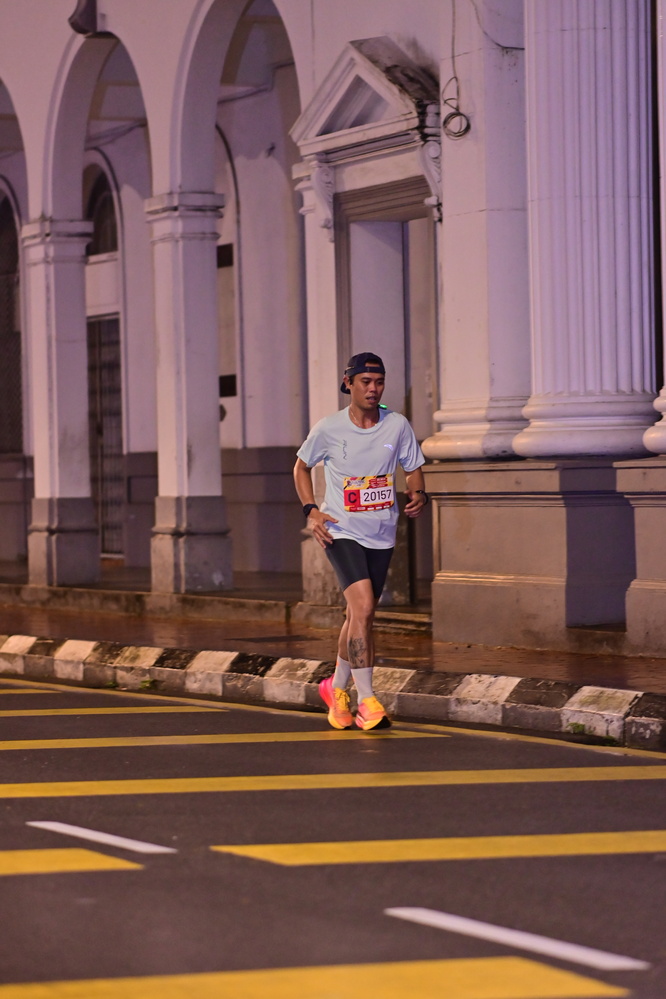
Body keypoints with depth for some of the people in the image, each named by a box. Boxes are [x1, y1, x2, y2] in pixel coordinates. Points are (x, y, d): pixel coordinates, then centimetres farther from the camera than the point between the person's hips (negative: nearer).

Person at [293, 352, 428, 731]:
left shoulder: (398, 426, -1)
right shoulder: (328, 429, -7)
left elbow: (414, 468, 10)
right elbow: (302, 466, 9)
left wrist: (419, 494, -12)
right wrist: (312, 510, -3)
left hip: (381, 535, 4)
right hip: (341, 531, -4)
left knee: (359, 615, 13)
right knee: (363, 607, -20)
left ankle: (337, 688, 35)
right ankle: (367, 700, -19)